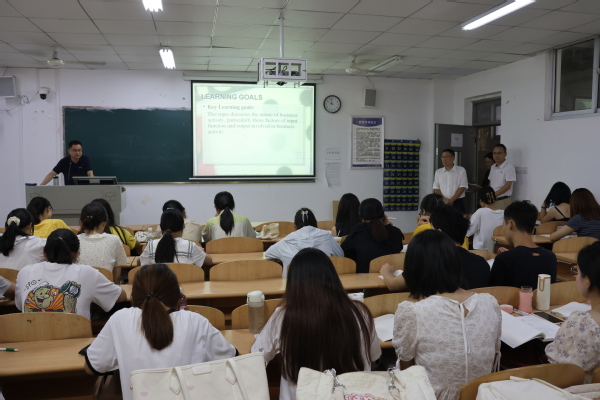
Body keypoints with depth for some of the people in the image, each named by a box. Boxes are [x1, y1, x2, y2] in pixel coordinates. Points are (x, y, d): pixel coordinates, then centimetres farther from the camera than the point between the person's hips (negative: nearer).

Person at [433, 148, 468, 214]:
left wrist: (451, 200, -12)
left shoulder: (461, 170, 2)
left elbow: (462, 187, -4)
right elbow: (436, 189, 6)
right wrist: (444, 199, -10)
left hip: (457, 202, -2)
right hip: (442, 203, 2)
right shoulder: (438, 172, 10)